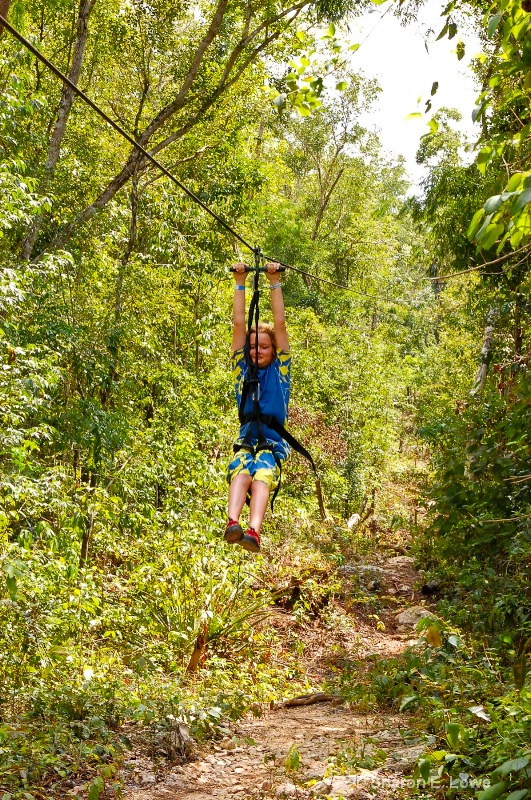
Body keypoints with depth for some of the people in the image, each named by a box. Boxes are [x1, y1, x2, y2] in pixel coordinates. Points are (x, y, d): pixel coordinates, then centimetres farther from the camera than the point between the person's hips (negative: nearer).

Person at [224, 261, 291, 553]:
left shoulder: (280, 370, 12)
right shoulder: (242, 370, 15)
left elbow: (280, 324, 6)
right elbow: (239, 325, 10)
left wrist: (275, 282, 3)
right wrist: (240, 283, 6)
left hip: (273, 445, -1)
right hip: (245, 443, 1)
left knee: (261, 478, -34)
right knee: (240, 474, -33)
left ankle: (253, 532, -57)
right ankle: (232, 524, -58)